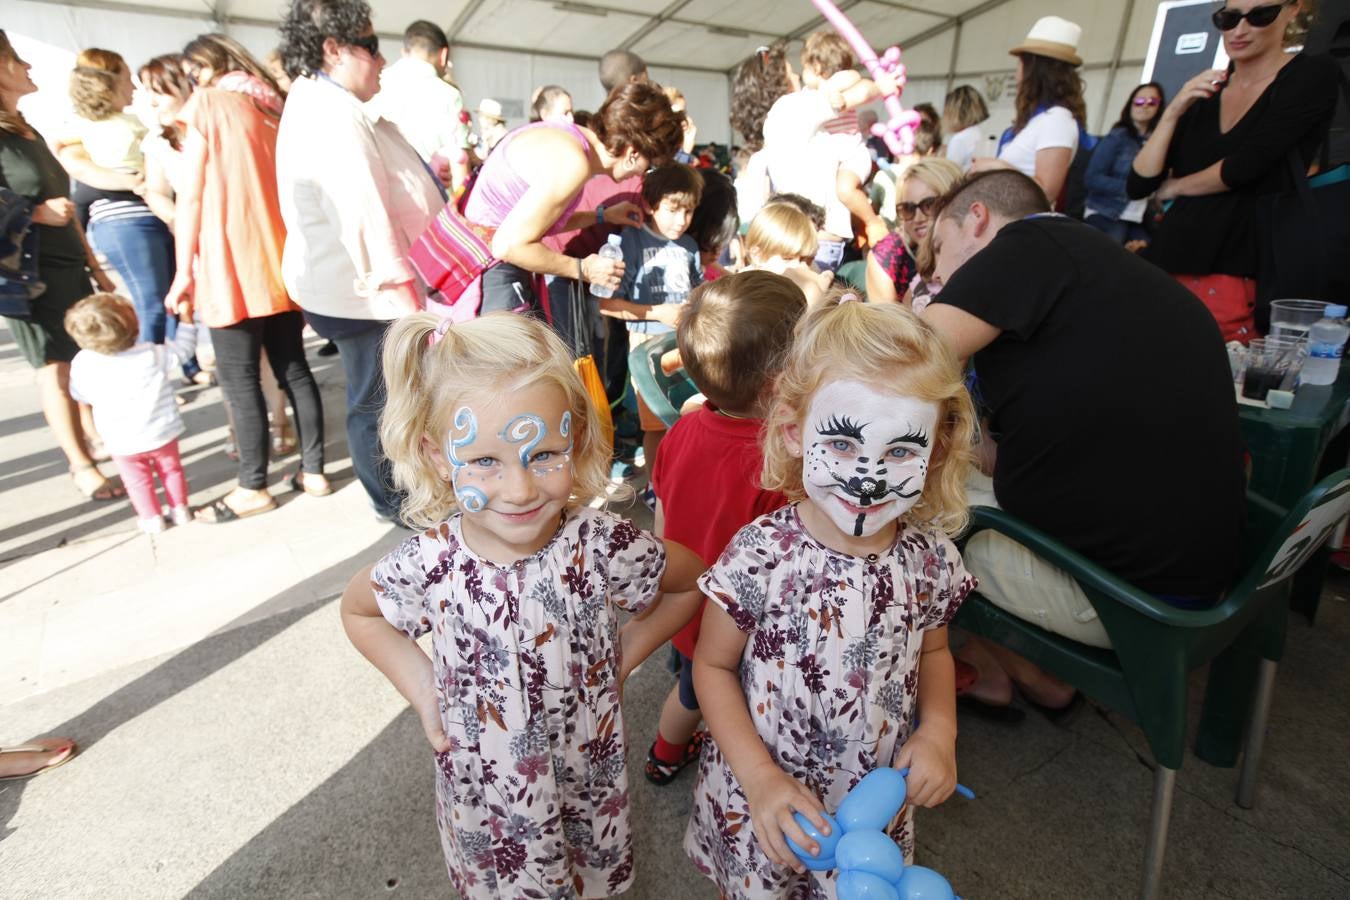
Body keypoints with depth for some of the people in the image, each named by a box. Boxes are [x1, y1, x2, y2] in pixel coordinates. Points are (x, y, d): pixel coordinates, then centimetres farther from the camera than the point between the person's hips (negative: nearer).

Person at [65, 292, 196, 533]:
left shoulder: (83, 364, -13)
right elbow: (182, 351, 0)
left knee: (137, 480, 17)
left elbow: (80, 395, 3)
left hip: (122, 442, 0)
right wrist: (186, 320, 5)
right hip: (162, 433, 0)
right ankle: (180, 509, 27)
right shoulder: (151, 354, -17)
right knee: (171, 469, 20)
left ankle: (152, 518, 24)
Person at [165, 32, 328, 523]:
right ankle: (313, 470, 15)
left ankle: (253, 488, 6)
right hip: (281, 260, 6)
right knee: (293, 367, 10)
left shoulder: (206, 105, -2)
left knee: (240, 380, -1)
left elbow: (192, 197, -6)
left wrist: (184, 272, -4)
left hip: (231, 264, -6)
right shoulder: (275, 106, 15)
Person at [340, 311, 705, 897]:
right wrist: (421, 688, -9)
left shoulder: (603, 547, -27)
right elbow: (358, 610, -1)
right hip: (484, 794, 0)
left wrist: (627, 652, -10)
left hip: (589, 782, 0)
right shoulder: (429, 563, -23)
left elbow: (690, 582, -8)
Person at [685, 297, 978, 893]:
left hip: (878, 800, 3)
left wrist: (939, 730, -10)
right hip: (763, 801, -2)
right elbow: (713, 665, -13)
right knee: (754, 886, 22)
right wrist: (761, 778, -19)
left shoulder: (928, 558, -15)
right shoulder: (760, 557, -27)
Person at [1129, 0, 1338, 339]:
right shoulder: (1202, 92, 14)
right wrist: (1173, 112, -3)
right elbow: (1137, 186, 5)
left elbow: (1244, 166, -11)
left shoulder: (1313, 75, 2)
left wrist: (1173, 187, 3)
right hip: (1167, 264, 4)